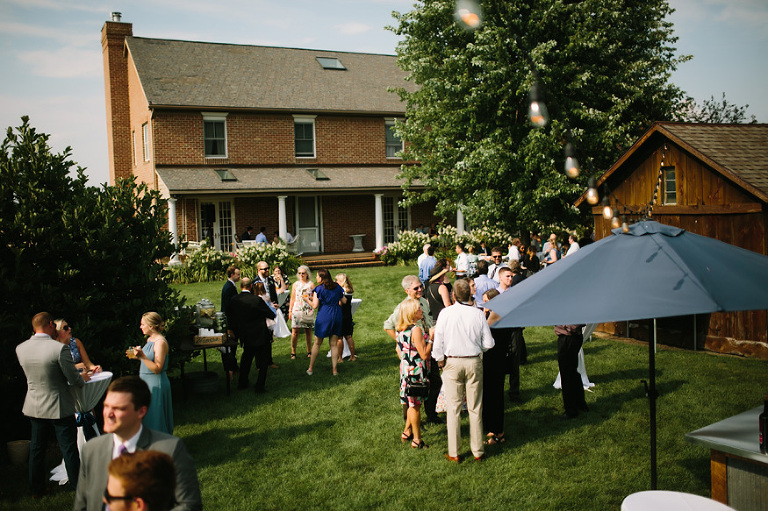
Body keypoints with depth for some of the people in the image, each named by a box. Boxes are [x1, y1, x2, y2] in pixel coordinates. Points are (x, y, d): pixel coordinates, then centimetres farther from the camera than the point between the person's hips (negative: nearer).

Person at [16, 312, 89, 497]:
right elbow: (74, 380, -17)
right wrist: (83, 377, 5)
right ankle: (79, 487, 17)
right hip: (59, 408, -5)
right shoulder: (59, 348, -23)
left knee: (37, 449, 19)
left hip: (34, 407, 5)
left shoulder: (20, 348, -5)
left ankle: (37, 489, 32)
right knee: (69, 449, 7)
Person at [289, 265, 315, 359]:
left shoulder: (311, 284, 6)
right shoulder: (295, 284, 11)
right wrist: (290, 311, 9)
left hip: (308, 310, -1)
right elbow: (292, 299, 13)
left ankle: (309, 352, 13)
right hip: (297, 309, 1)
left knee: (308, 331, 3)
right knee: (295, 331, -5)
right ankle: (293, 352, 0)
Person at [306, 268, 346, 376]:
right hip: (337, 316, 3)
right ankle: (334, 369, 4)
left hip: (323, 317, -3)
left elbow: (315, 305, -10)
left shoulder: (319, 289, -7)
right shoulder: (337, 287, 6)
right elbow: (344, 301, 13)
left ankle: (311, 368, 12)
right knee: (334, 344, 7)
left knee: (317, 343, 6)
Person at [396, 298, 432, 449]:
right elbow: (424, 354, -21)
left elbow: (399, 349, 16)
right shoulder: (416, 330, -21)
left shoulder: (401, 329, 6)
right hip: (416, 371, -9)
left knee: (412, 404, 21)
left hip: (406, 368, 9)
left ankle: (407, 432, 32)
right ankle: (417, 440, 12)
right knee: (415, 405, 2)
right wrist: (431, 337, -15)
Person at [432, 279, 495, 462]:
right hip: (474, 363, 1)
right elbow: (488, 343, -4)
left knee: (453, 408, 8)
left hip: (452, 363, -1)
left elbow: (438, 342, -6)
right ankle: (478, 451, 20)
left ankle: (454, 452, 14)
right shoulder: (478, 313, -7)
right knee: (475, 408, 11)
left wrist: (441, 362, 8)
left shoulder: (445, 313, -9)